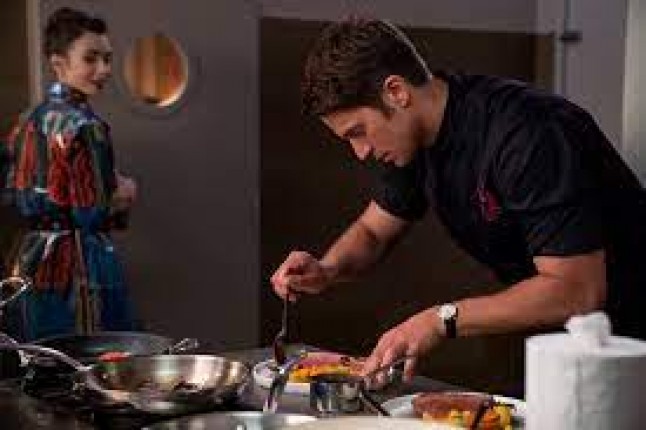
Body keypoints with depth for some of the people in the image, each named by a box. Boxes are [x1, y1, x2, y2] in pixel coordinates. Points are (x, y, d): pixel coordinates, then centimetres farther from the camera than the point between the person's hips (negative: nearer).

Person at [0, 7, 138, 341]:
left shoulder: (29, 120, 9)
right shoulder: (85, 126, -15)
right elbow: (93, 215, -17)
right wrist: (126, 193, 1)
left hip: (30, 260, 9)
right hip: (77, 266, -9)